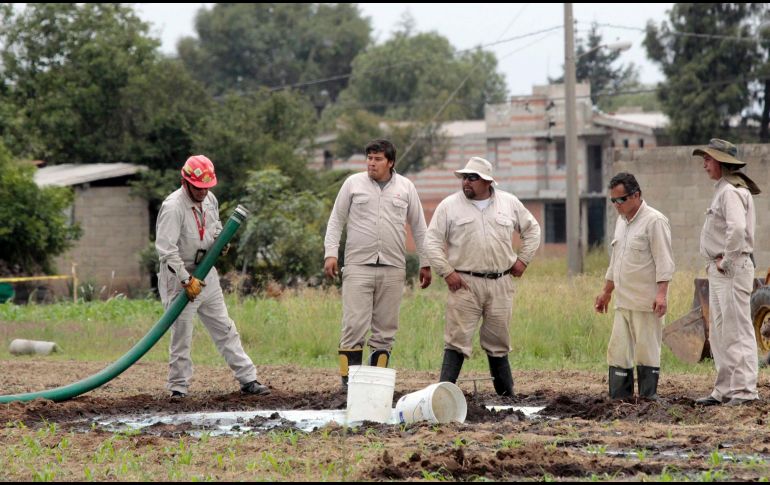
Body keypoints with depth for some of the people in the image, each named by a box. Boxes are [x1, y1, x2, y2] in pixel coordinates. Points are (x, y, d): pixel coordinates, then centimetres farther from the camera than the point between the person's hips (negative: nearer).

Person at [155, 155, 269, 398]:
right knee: (182, 335, -4)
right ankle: (178, 388, 6)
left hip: (206, 273, 7)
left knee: (224, 328, 11)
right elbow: (166, 248, -26)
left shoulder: (210, 200, 3)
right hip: (178, 276, -7)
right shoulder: (173, 207, -21)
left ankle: (247, 379, 15)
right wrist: (186, 280, -27)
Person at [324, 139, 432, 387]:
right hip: (358, 265, -2)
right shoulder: (353, 184, 5)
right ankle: (349, 380, -6)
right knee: (354, 325, -8)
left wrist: (425, 264, 12)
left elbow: (419, 228, 14)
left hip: (392, 267, 2)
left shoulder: (405, 187, 8)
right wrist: (330, 253, -3)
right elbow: (336, 221, 8)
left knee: (386, 329, 4)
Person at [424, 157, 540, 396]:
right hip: (464, 284, -2)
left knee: (498, 341, 10)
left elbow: (532, 229, 21)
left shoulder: (510, 203, 9)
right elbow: (432, 241, 2)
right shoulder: (450, 206, 1)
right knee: (457, 340, -9)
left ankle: (507, 394, 19)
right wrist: (447, 272, -7)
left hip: (500, 285, 2)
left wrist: (523, 259, 11)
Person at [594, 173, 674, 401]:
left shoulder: (654, 221, -9)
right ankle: (619, 399, 9)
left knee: (646, 352, -4)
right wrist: (607, 291, 28)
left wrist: (661, 293, -23)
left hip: (646, 303, -8)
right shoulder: (621, 221, 17)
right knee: (618, 351, 6)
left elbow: (664, 261, -15)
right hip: (623, 302, 8)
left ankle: (648, 397, 1)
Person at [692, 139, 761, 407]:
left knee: (737, 330, -8)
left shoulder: (731, 191, -15)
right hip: (719, 270, 11)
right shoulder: (722, 190, 17)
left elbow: (737, 229, -30)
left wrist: (727, 261, -20)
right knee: (719, 333, 14)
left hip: (732, 270, -11)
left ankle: (745, 389, -8)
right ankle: (724, 390, 20)